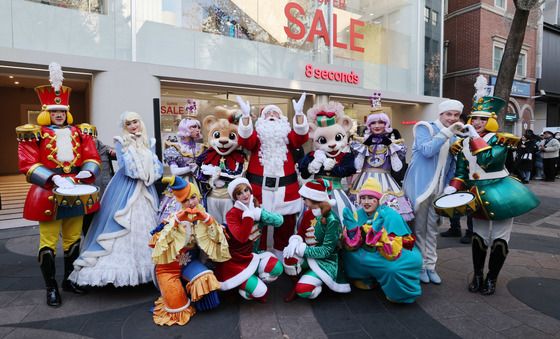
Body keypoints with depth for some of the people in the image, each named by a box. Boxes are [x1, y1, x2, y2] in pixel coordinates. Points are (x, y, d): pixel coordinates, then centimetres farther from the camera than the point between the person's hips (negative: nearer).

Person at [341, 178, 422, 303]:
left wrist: (379, 232, -43)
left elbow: (393, 252, -29)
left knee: (394, 268, -35)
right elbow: (351, 247, -11)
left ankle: (398, 293, -2)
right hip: (371, 253, 5)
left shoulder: (390, 216, -24)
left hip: (399, 254, -5)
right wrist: (351, 227, -27)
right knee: (349, 254, -12)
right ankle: (366, 279, 12)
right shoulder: (358, 214, -9)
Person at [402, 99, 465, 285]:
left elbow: (452, 165, 16)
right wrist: (447, 132, -24)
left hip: (439, 188, 6)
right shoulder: (425, 128, -6)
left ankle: (430, 265, 20)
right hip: (420, 185, -6)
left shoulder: (455, 136, 13)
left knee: (433, 228, 11)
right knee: (419, 227, 3)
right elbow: (427, 151, -23)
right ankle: (420, 265, 15)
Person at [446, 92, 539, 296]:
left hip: (500, 194, -3)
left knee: (499, 239, 4)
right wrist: (453, 187, -9)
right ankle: (477, 275, 23)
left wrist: (475, 137, -24)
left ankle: (491, 279, 20)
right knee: (479, 236, 8)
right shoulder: (464, 143, 4)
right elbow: (461, 171, 7)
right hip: (479, 196, 4)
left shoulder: (500, 140, -10)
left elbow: (488, 160, -29)